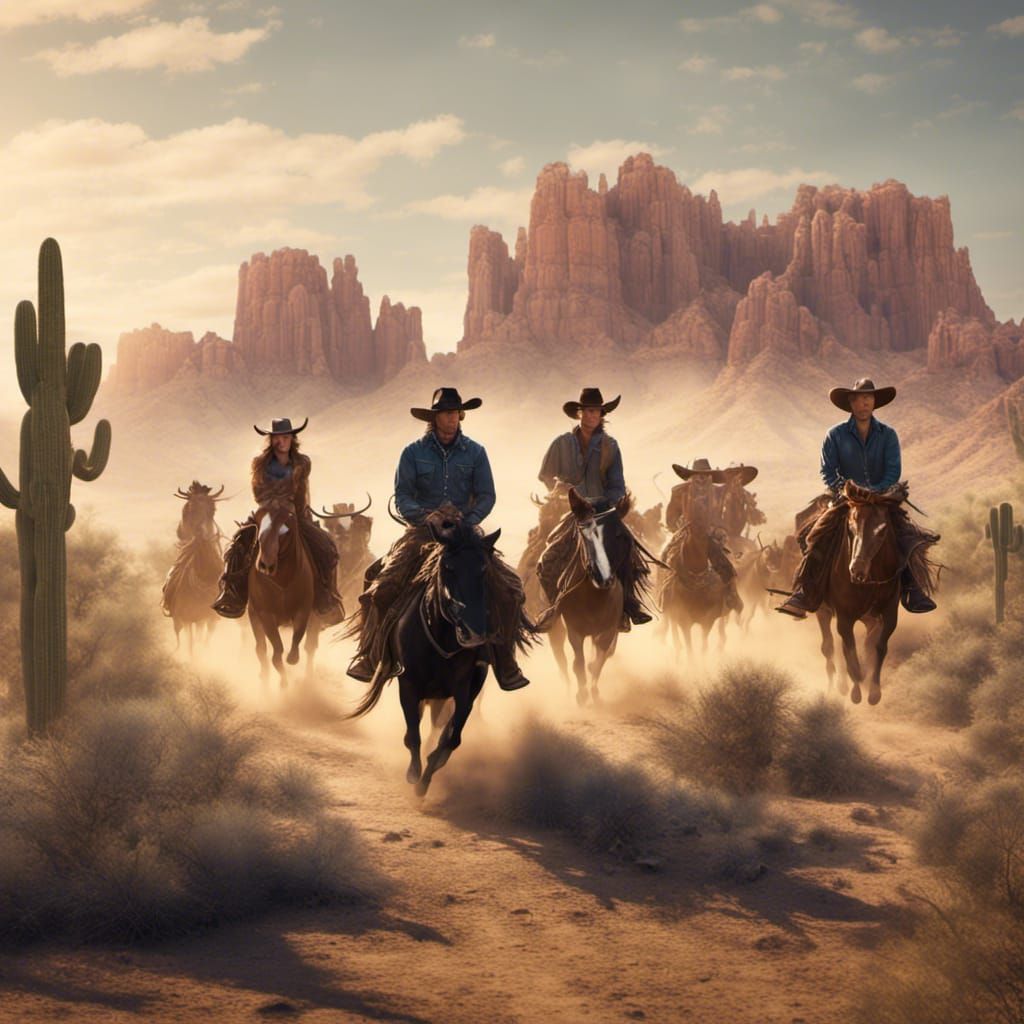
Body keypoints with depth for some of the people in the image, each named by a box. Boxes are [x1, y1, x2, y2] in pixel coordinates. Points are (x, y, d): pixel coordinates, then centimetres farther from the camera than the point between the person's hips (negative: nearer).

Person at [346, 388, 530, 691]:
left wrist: (466, 522, -15)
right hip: (423, 529, -1)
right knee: (382, 587, -17)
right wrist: (426, 517, -20)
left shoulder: (475, 453, 4)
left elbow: (487, 496, 2)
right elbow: (402, 497, -2)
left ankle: (505, 665, -2)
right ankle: (368, 658, 1)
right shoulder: (414, 453, 1)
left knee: (508, 589, -14)